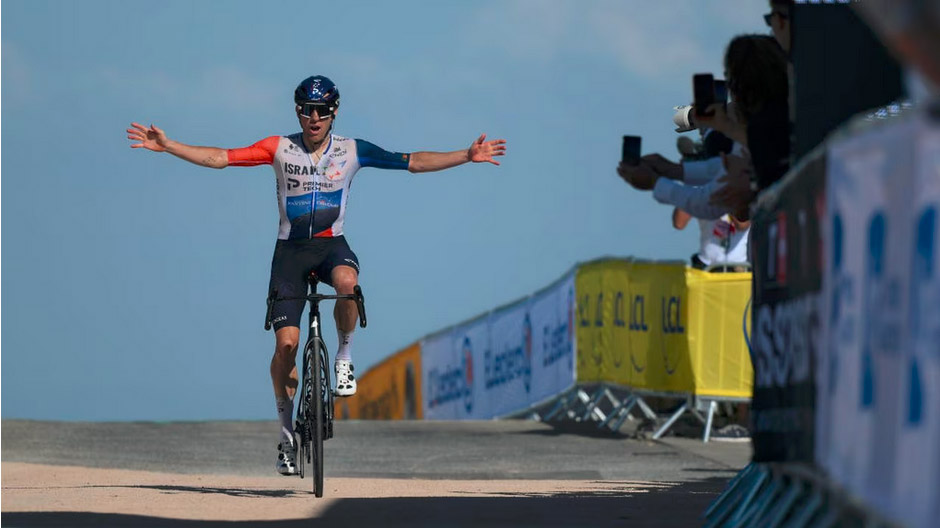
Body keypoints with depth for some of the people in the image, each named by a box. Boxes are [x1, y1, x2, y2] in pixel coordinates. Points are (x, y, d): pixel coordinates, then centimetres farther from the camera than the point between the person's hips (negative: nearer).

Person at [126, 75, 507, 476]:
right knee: (286, 342, -10)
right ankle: (286, 430, 6)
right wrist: (167, 146, -13)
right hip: (290, 249, 0)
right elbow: (221, 158, -5)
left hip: (331, 245, 0)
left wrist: (468, 156, -6)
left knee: (347, 281, -37)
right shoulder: (280, 149, -3)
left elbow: (413, 162, 0)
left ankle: (344, 356, -11)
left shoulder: (352, 151, -1)